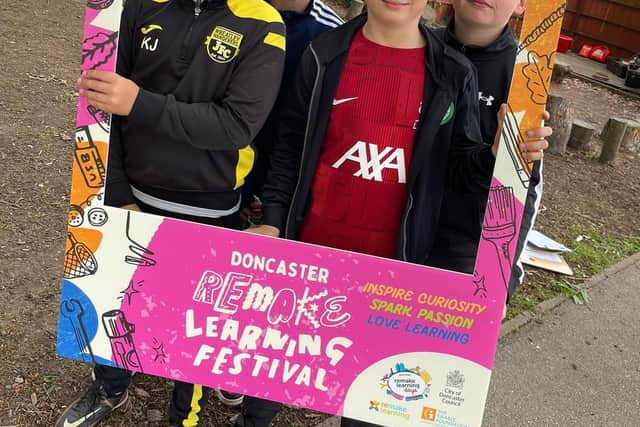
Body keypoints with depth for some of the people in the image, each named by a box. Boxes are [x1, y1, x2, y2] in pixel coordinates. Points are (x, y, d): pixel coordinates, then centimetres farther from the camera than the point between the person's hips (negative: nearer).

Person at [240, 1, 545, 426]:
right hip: (313, 246, 1)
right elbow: (290, 144, 3)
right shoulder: (325, 54, -2)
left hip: (392, 259, 0)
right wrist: (274, 222, -1)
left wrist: (497, 156, -20)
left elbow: (459, 166, 1)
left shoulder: (453, 73, -3)